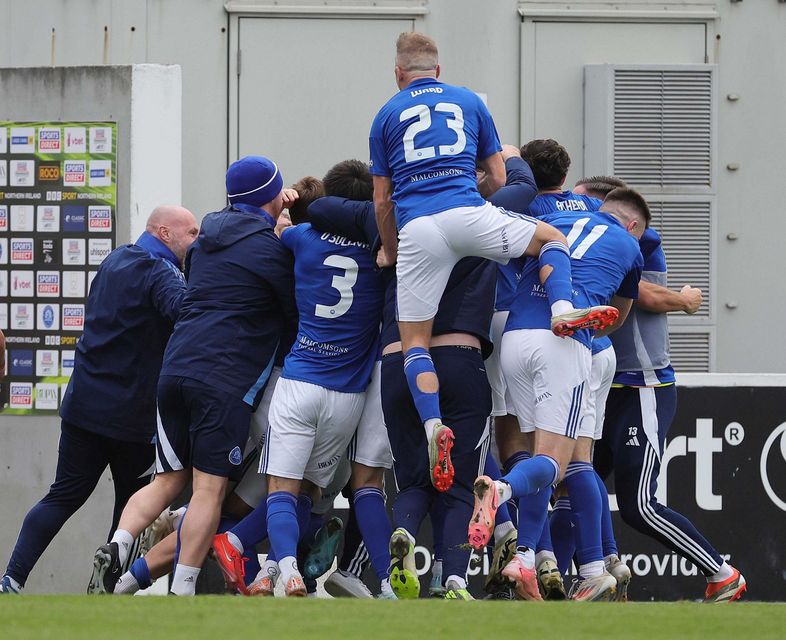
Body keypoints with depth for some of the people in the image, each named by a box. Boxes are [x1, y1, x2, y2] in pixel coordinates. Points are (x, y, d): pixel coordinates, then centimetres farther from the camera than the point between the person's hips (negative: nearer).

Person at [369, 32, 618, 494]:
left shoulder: (387, 116, 18)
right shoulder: (469, 103, 20)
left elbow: (382, 201, 16)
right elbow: (498, 178, 21)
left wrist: (390, 253, 31)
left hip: (416, 229, 0)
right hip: (468, 214, 0)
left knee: (414, 343, 5)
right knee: (551, 239, 25)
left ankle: (434, 426, -19)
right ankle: (564, 310, -4)